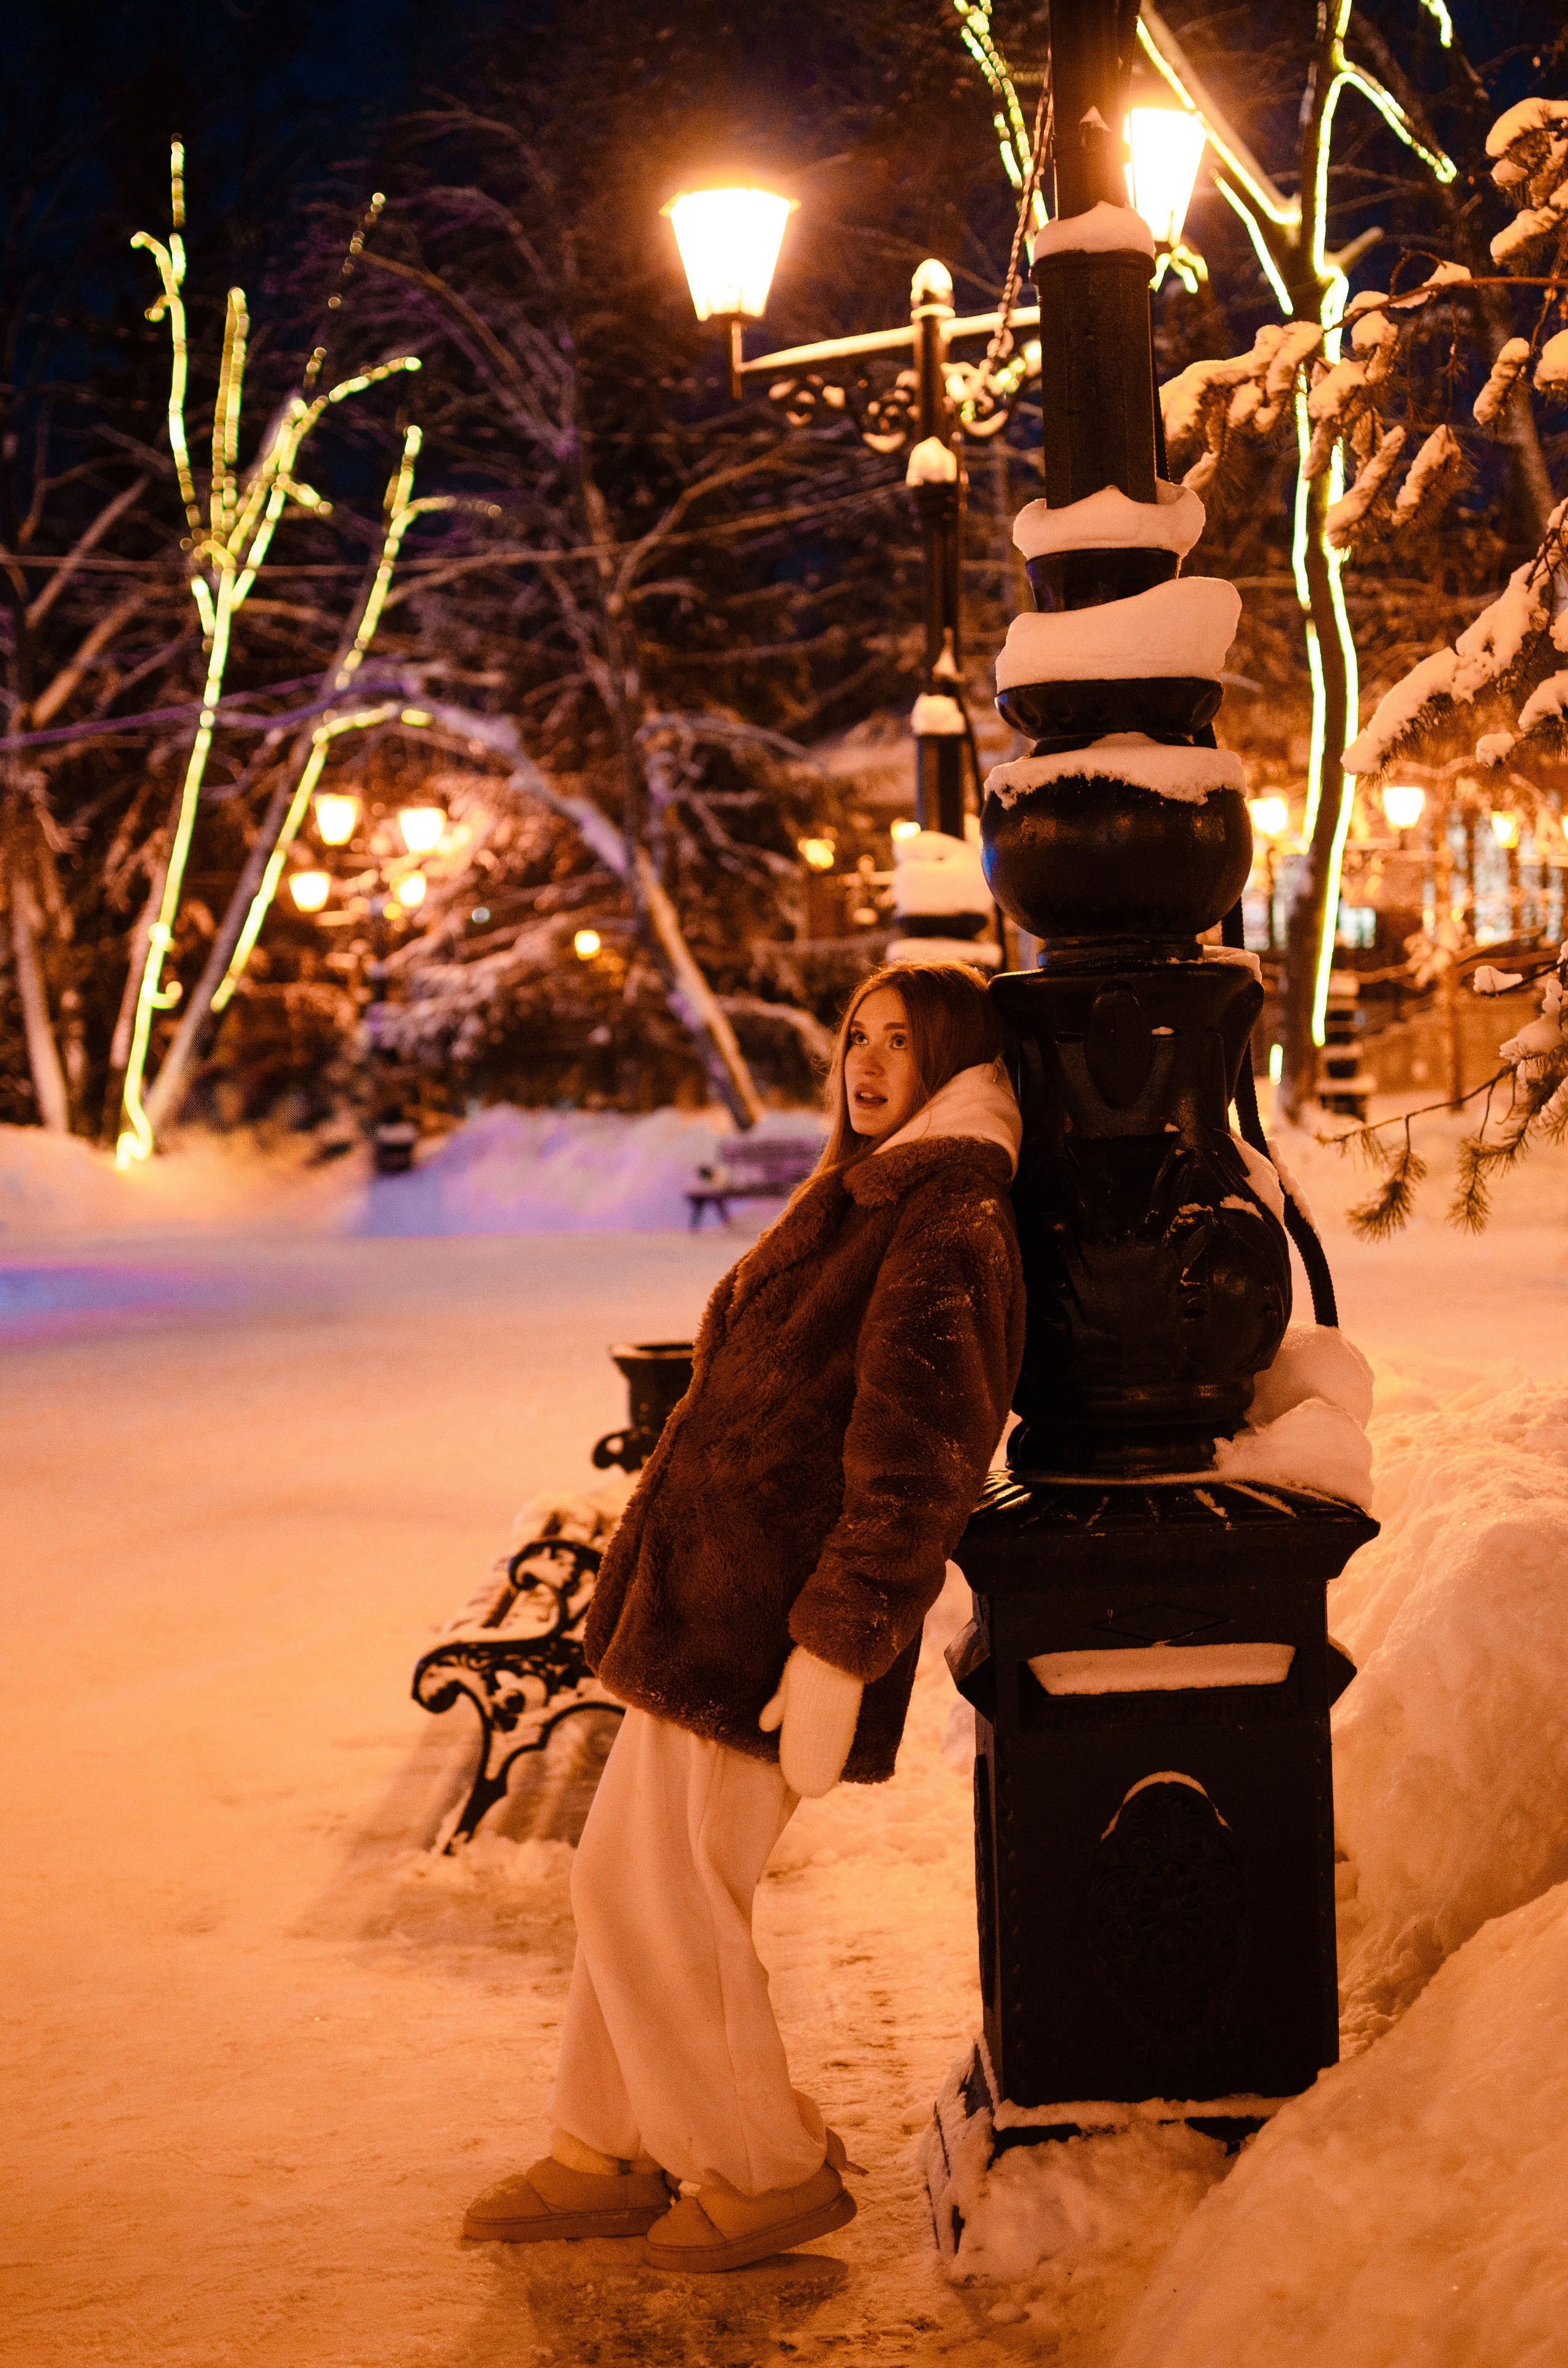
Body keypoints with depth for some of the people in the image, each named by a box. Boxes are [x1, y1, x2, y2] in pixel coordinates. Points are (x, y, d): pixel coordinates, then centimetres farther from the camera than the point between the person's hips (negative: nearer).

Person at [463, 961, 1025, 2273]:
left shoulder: (948, 1226, -18)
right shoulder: (868, 1200, 15)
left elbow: (916, 1462, -24)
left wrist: (838, 1651, -26)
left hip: (767, 1621, -10)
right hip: (708, 1601, 10)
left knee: (659, 1905, -2)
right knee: (624, 1873, 15)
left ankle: (772, 2170, 14)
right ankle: (606, 2152, 28)